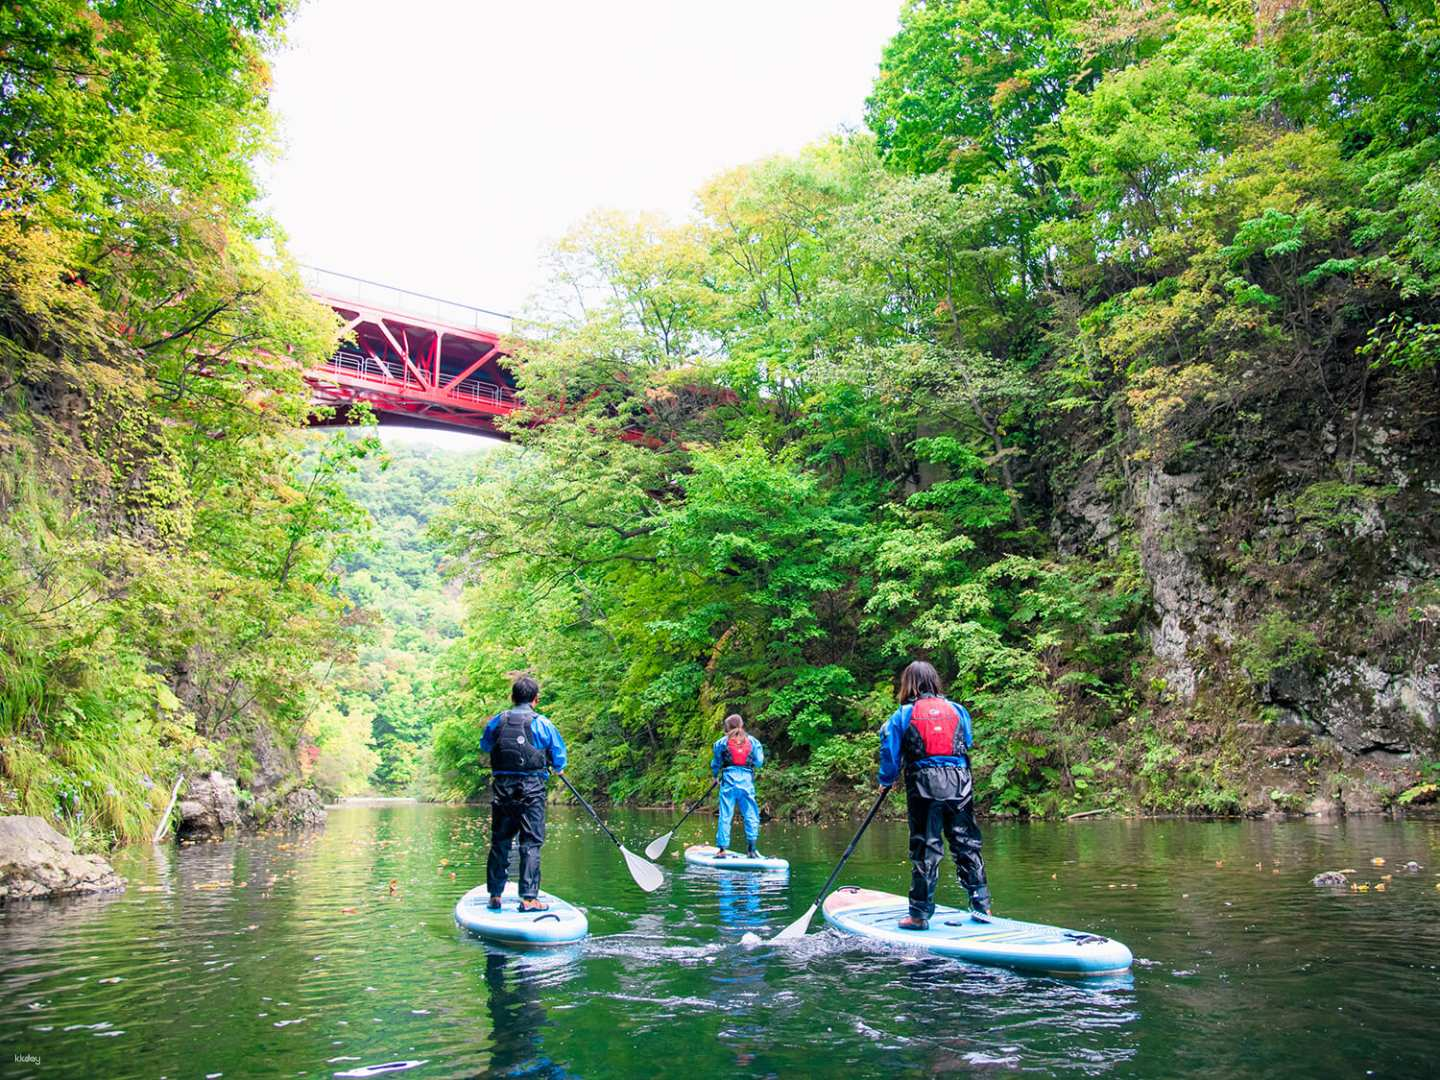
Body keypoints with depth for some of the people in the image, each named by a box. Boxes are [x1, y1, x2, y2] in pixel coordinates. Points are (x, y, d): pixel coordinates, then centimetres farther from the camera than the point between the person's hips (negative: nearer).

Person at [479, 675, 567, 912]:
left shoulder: (497, 721, 5)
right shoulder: (542, 724, -4)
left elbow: (484, 746, 24)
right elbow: (559, 758, 4)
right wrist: (558, 769, 26)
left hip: (502, 788, 4)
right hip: (531, 789, -3)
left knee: (499, 841, 12)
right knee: (531, 843, -1)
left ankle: (495, 895, 18)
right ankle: (528, 898, -4)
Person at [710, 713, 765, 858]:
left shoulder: (721, 742, 3)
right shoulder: (752, 741, 6)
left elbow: (715, 764, 11)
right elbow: (759, 762, 7)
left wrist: (715, 775, 31)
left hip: (728, 780, 0)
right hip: (747, 781, 0)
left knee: (725, 816, 3)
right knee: (751, 815, 6)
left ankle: (722, 849, 4)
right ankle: (751, 848, 1)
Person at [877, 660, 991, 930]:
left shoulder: (903, 715, -1)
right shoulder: (957, 709, 8)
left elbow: (890, 754, 1)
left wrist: (886, 781, 16)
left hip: (924, 786, -2)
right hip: (959, 784, 2)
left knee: (925, 849, 3)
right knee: (967, 845, 12)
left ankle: (920, 914, 6)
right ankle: (981, 904, 17)